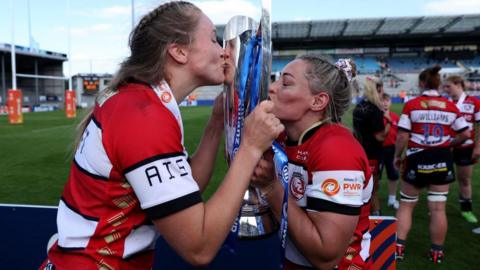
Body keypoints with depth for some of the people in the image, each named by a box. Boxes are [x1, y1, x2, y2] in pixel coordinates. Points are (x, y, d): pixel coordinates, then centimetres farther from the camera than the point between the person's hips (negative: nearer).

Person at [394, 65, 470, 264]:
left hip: (417, 159, -2)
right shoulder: (450, 106, 3)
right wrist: (448, 145, 18)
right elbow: (465, 134, 2)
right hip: (442, 160, 3)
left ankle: (399, 247, 12)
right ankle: (437, 252, 18)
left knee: (406, 205, 12)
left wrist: (397, 156, 2)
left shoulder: (411, 105, -7)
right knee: (438, 208, 8)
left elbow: (402, 136, -11)